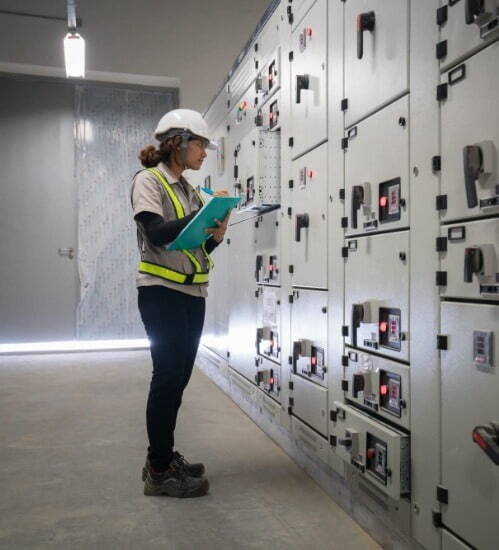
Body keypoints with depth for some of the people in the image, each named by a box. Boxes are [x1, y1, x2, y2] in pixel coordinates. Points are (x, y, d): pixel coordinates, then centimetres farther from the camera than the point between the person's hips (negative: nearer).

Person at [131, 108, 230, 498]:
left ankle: (164, 456, 23)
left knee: (178, 377, 11)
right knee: (168, 376, -5)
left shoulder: (189, 189, 17)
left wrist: (216, 236, -5)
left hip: (193, 294, 8)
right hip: (163, 293, -8)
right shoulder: (148, 180, -5)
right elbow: (157, 234, -19)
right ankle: (159, 471, 6)